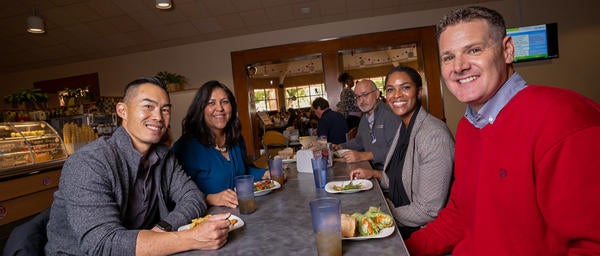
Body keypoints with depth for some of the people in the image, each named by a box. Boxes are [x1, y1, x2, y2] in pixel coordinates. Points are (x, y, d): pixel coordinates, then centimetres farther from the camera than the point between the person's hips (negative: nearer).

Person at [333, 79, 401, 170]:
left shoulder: (390, 114, -15)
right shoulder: (365, 118, 15)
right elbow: (358, 141, 29)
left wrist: (363, 156, -27)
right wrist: (341, 147, 13)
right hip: (372, 168, 9)